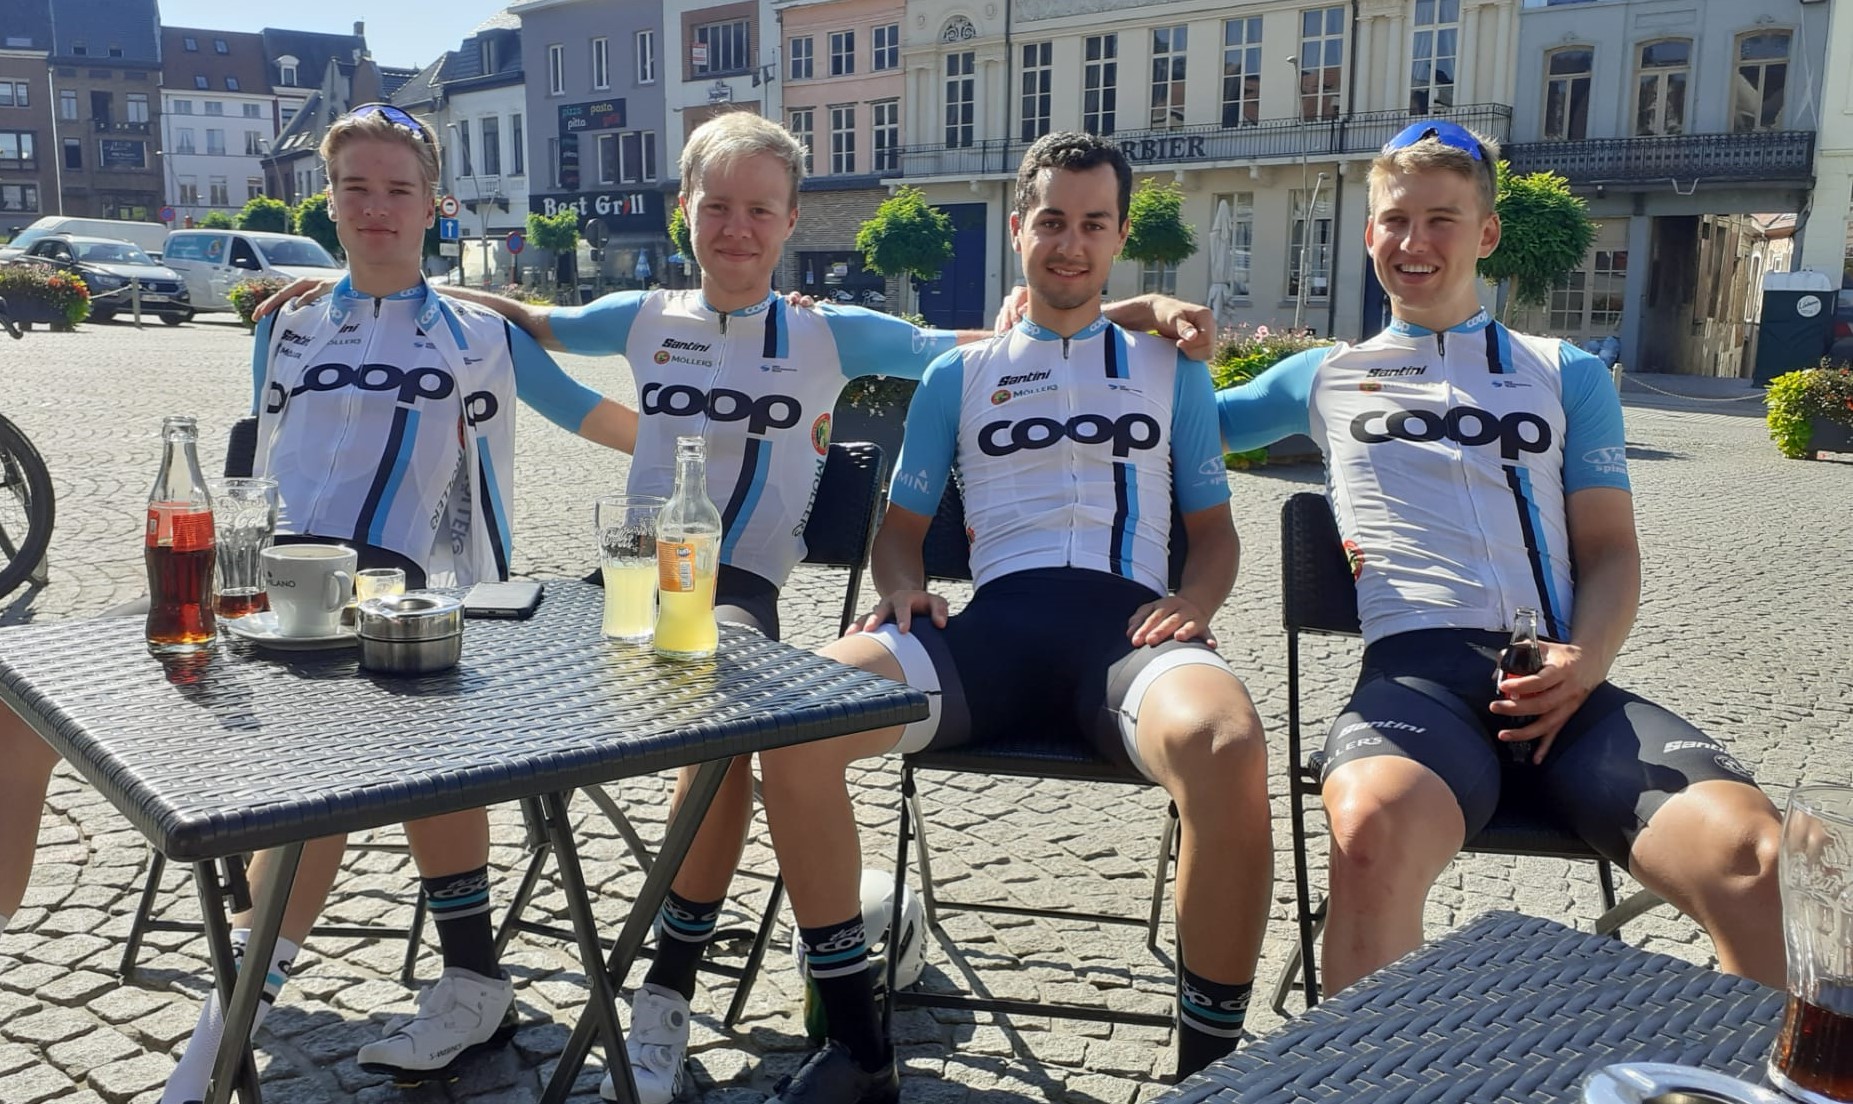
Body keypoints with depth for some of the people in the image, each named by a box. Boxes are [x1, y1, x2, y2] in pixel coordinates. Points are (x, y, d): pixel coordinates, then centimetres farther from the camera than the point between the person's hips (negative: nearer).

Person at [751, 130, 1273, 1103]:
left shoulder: (1170, 368, 22)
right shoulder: (958, 374, 23)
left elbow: (1213, 526, 21)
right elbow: (901, 526, 23)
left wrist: (1195, 602, -2)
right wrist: (902, 589, -1)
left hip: (1128, 622, -1)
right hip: (995, 623, 2)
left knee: (1227, 747, -39)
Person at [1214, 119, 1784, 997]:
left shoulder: (1567, 375, 25)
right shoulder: (1325, 377, 25)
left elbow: (1610, 550, 18)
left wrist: (1586, 661, -4)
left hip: (1558, 682, 2)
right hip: (1416, 668, -1)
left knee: (1755, 857, -29)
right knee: (1374, 830, -39)